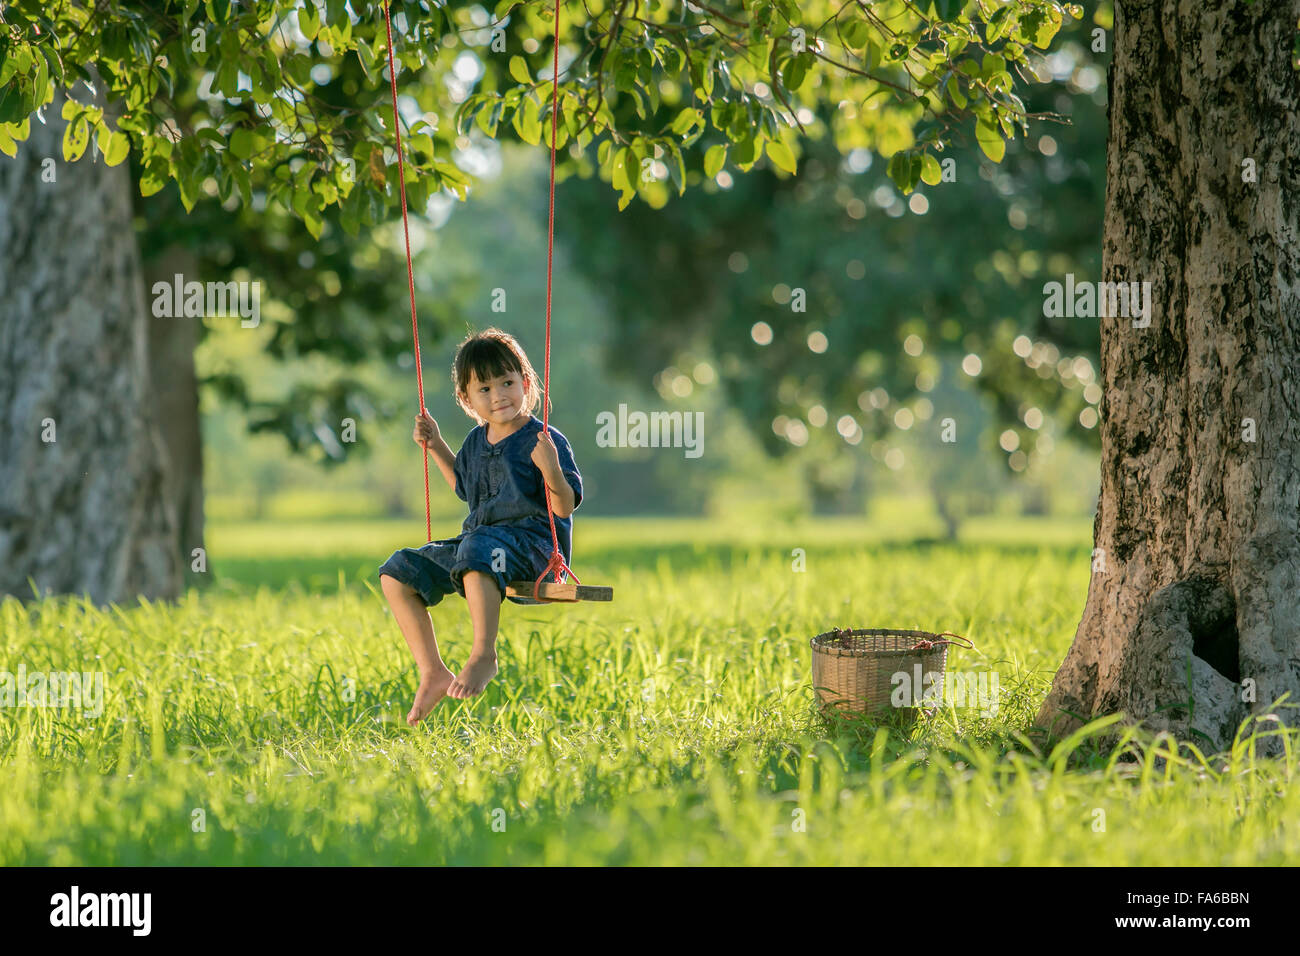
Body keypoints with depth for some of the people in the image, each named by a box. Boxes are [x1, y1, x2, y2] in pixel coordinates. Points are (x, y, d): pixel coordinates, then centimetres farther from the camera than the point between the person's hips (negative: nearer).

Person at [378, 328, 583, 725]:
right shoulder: (476, 441, 14)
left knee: (477, 550, -42)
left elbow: (565, 508, -12)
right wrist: (437, 447, 25)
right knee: (397, 572, -1)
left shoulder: (545, 442, -8)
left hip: (533, 542, -8)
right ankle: (432, 672, -4)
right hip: (480, 539, 8)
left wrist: (552, 472, -31)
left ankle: (483, 656, -38)